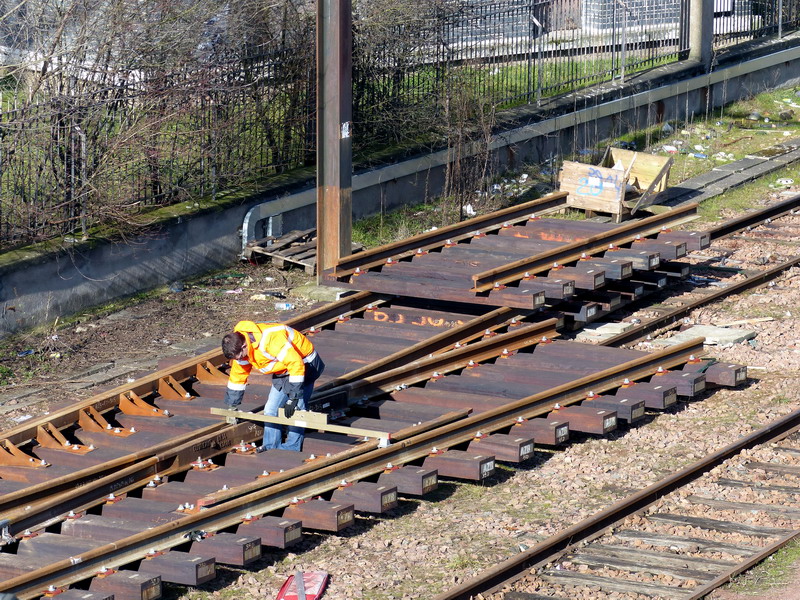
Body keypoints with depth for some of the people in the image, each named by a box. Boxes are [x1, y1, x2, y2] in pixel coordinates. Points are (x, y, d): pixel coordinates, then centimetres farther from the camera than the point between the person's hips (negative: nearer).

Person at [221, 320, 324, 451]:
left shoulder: (271, 341, -38)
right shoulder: (239, 347, -9)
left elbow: (296, 364, -38)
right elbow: (237, 375, 7)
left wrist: (293, 399, -36)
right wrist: (232, 406, 12)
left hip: (304, 363, -8)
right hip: (282, 371, 8)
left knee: (295, 412, -13)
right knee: (271, 410, 8)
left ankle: (291, 450, -4)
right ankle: (271, 448, 18)